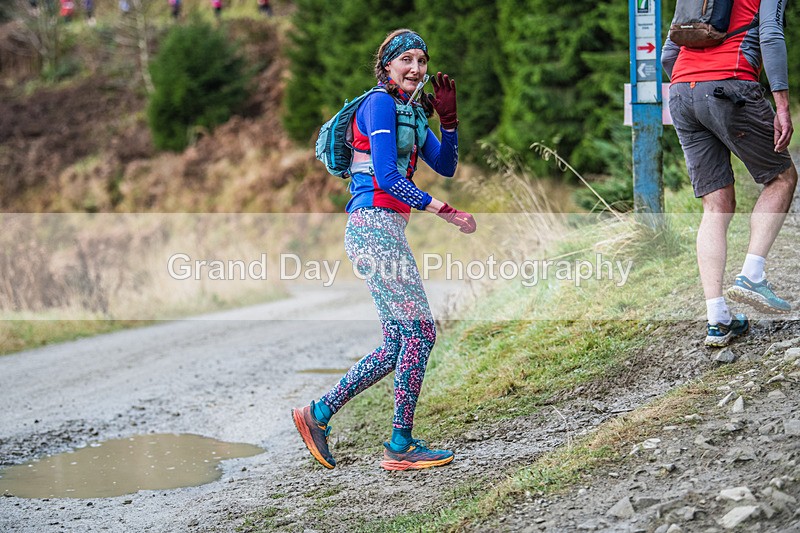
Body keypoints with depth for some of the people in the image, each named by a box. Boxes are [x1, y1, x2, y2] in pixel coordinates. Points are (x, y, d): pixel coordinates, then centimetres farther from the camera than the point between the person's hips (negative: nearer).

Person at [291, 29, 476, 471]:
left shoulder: (412, 111, 20)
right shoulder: (380, 103, -9)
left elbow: (445, 166, 19)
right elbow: (386, 178, -17)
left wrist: (448, 119, 5)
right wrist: (443, 210, -16)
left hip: (384, 230, 10)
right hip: (374, 224, -10)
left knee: (397, 345, 9)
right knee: (421, 332, -8)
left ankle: (318, 414, 14)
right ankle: (400, 446, -3)